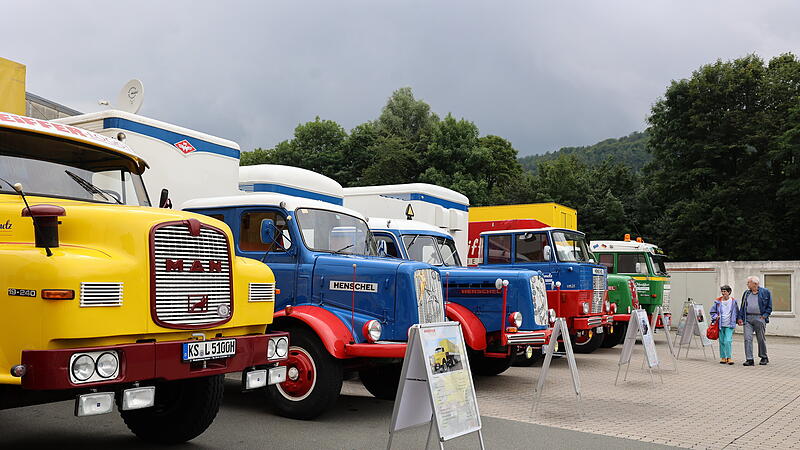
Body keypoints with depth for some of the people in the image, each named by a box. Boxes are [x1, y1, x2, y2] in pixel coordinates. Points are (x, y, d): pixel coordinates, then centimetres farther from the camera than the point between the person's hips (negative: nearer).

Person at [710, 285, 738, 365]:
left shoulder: (733, 301, 1)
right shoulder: (718, 301, 2)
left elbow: (737, 313, 13)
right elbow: (712, 311, 11)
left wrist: (736, 321, 4)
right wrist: (715, 317, -5)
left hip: (729, 325, -2)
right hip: (720, 325, 2)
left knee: (728, 341, -12)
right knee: (722, 341, 7)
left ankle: (729, 357, -4)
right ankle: (723, 357, 17)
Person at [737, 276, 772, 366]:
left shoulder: (765, 292, 1)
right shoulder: (746, 293, 12)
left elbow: (769, 306, 4)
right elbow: (742, 306, 15)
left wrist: (764, 316, -7)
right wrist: (740, 318, 6)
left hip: (759, 318, -3)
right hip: (748, 318, 3)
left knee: (761, 339, 8)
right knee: (747, 338, -8)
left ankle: (764, 357, 27)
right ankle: (749, 359, -8)